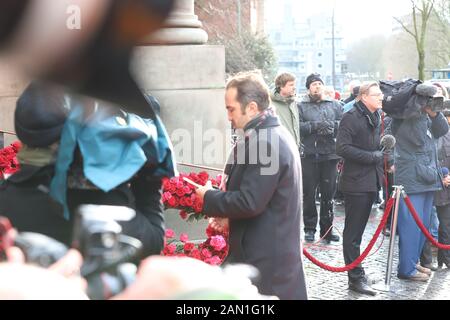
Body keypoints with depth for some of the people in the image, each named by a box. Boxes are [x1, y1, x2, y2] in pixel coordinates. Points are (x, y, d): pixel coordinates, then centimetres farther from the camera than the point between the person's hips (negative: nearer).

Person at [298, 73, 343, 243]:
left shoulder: (335, 105, 13)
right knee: (309, 194, 2)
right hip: (309, 155, -2)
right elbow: (298, 127, -8)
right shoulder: (301, 106, 6)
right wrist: (315, 126, -17)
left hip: (329, 154, 2)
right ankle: (309, 228, 12)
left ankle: (327, 229, 14)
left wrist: (332, 126, -17)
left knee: (328, 194, 6)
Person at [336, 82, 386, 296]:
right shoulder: (352, 117, -12)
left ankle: (356, 273, 23)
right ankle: (356, 278, 1)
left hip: (371, 181, 8)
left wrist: (382, 157, 8)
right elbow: (342, 147, -20)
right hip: (356, 183, -8)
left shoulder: (376, 118, 14)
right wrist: (371, 156, -19)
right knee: (353, 233, -2)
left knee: (358, 230, 15)